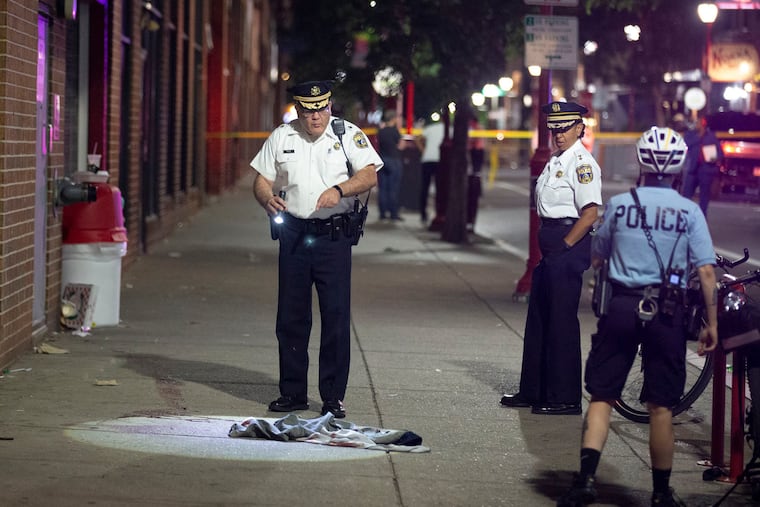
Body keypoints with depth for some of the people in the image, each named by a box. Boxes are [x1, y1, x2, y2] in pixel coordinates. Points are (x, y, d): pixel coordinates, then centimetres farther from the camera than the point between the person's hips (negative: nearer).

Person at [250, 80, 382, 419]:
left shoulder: (349, 135, 1)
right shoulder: (281, 137, 9)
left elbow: (369, 175, -8)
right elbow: (262, 180, 10)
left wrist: (339, 190, -25)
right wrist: (268, 199, -13)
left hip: (334, 235, -3)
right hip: (293, 234, 3)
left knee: (336, 315, -5)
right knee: (290, 315, 5)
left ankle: (333, 397, 2)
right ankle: (292, 393, 15)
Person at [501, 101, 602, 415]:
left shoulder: (581, 164, -13)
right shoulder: (556, 161, 16)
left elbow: (590, 213, -19)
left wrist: (564, 246, -16)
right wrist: (548, 245, 15)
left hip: (569, 248, -10)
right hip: (551, 248, 10)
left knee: (562, 321, -5)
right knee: (538, 318, 14)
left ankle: (565, 398, 2)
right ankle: (532, 391, 23)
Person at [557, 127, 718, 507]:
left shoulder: (619, 204, 1)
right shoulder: (689, 212, -2)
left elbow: (596, 259, 11)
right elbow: (706, 271, -5)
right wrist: (711, 323, 1)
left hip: (622, 305, 0)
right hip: (666, 312, 0)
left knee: (602, 396, 6)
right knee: (661, 406, 7)